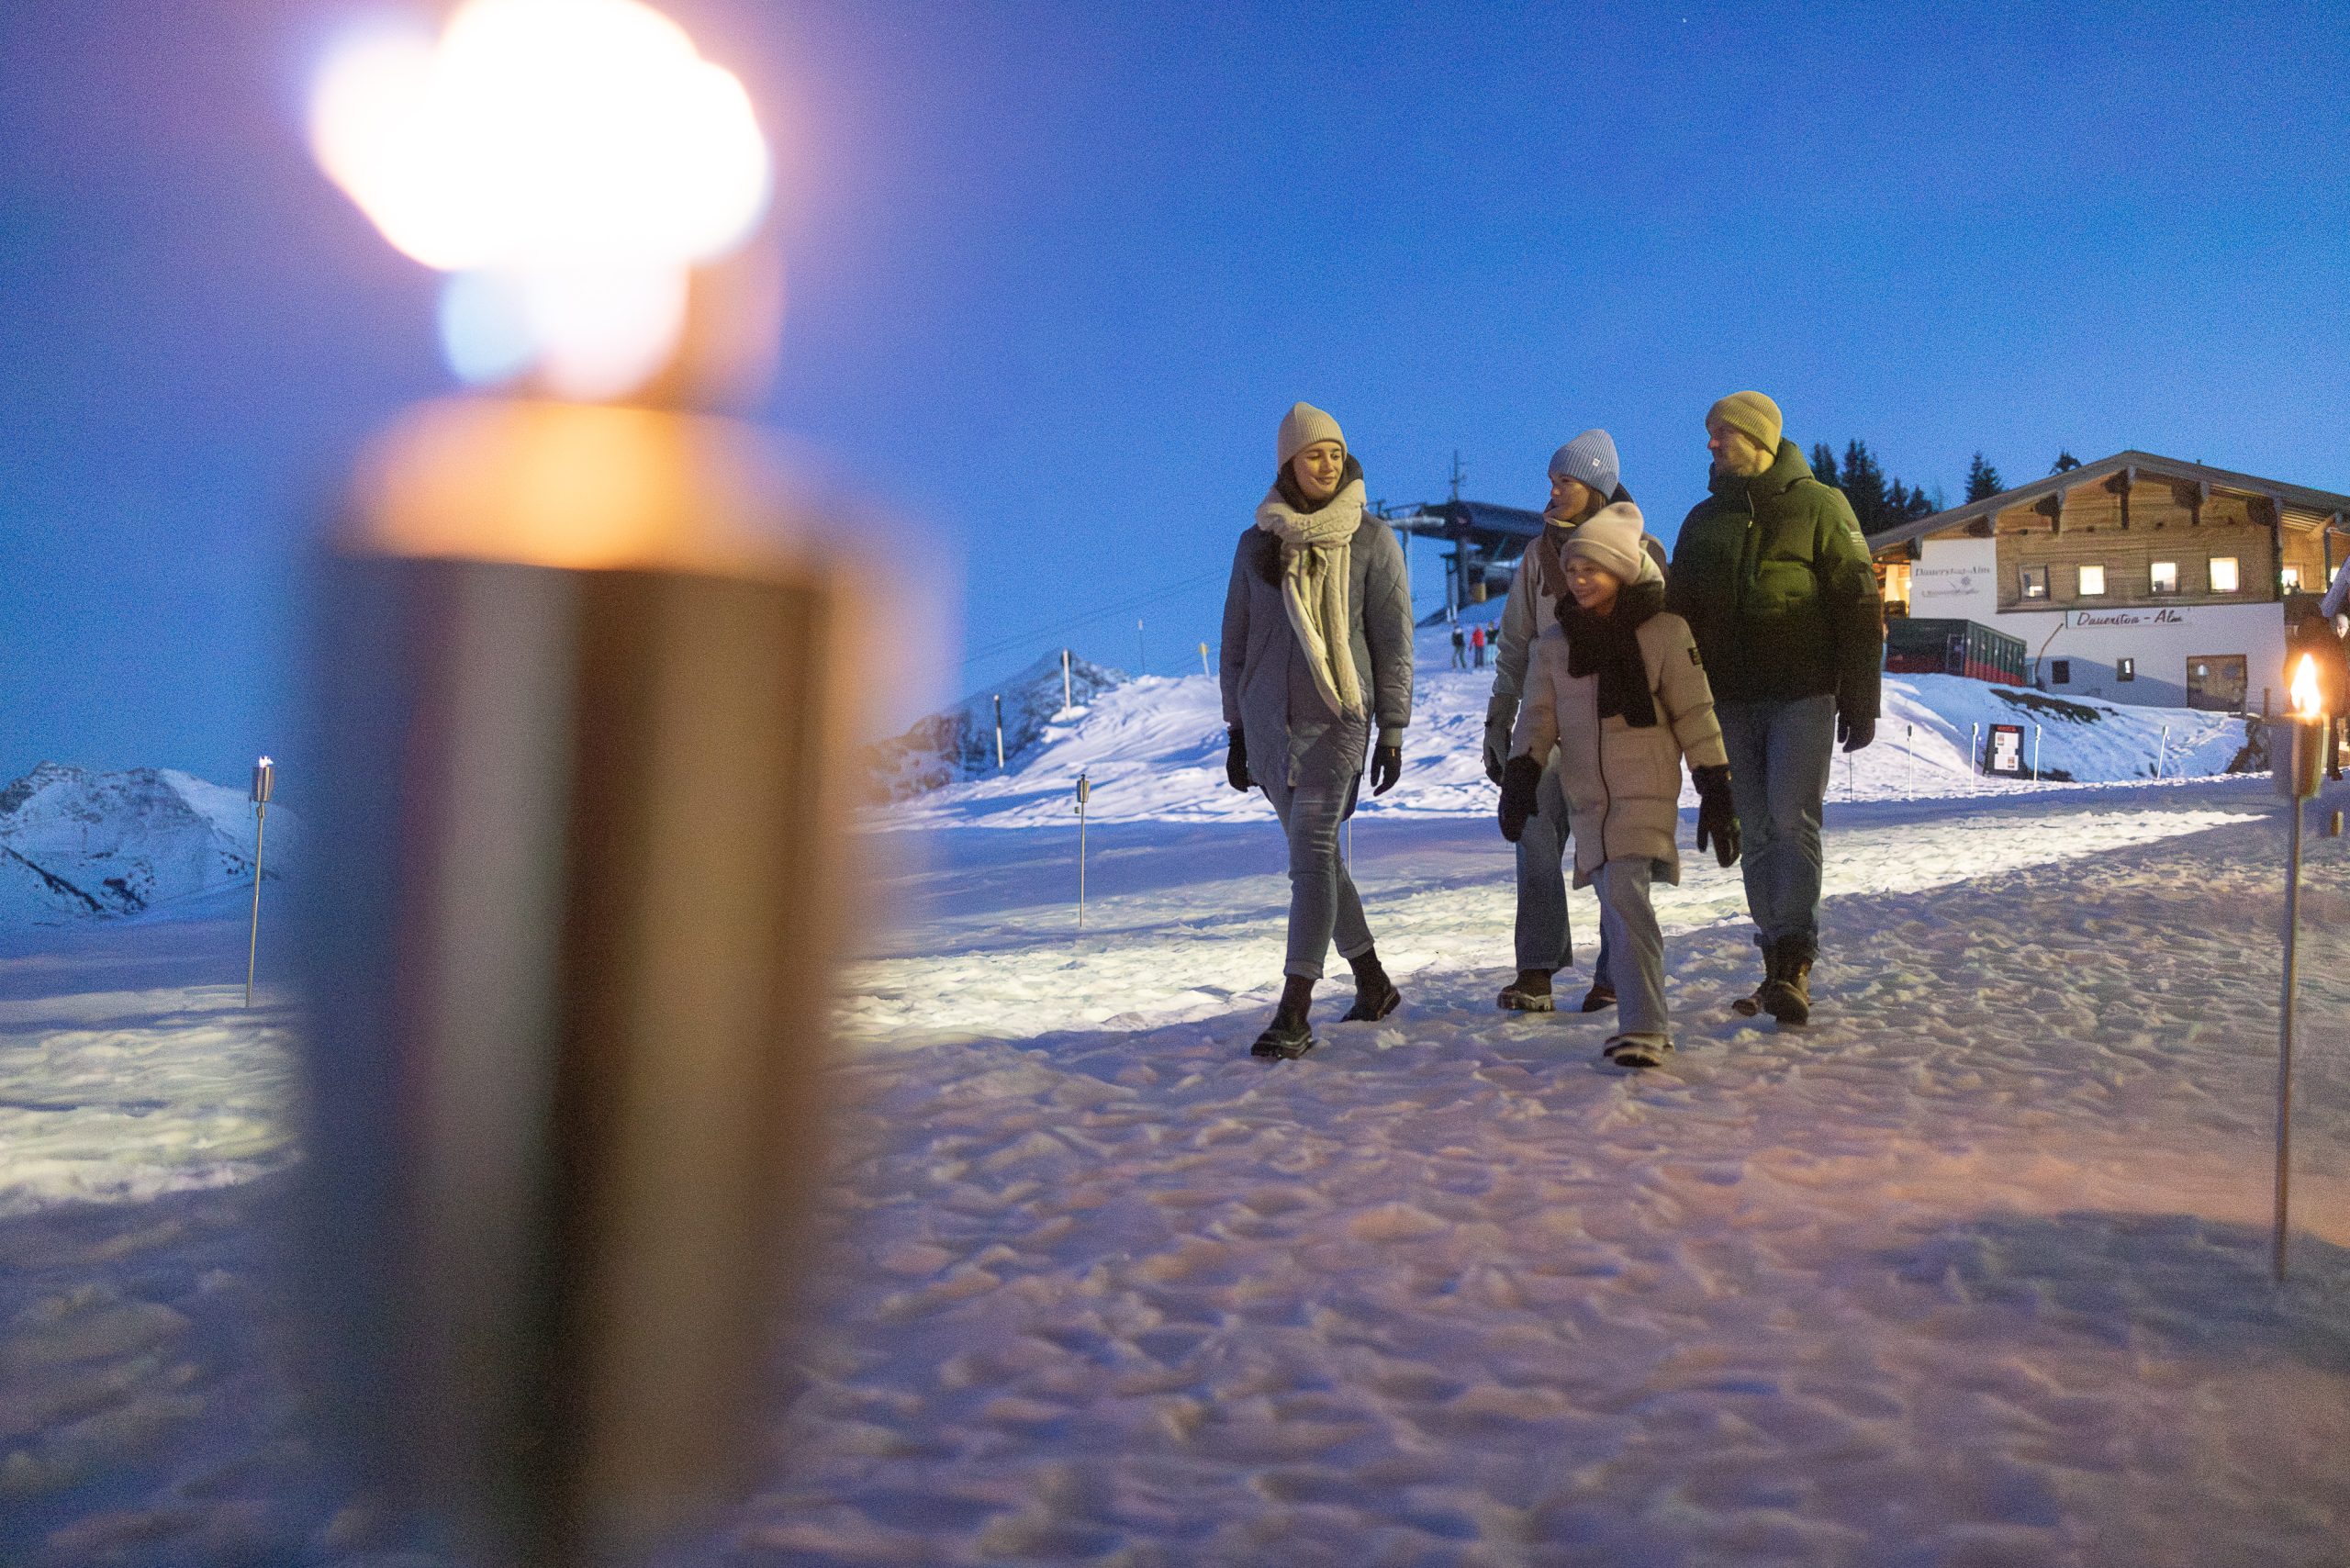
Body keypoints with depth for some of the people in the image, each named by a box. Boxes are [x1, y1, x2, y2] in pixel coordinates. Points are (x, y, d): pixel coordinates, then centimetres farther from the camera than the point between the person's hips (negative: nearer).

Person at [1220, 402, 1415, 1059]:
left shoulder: (1372, 540, -1)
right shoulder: (1257, 543, 8)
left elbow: (1394, 642, 0)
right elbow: (1236, 641, 14)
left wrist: (1393, 732, -3)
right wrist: (1237, 729, 12)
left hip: (1337, 717, -4)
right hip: (1270, 721, 4)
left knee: (1310, 852, -15)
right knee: (1316, 854, 11)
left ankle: (1294, 1014, -17)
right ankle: (1373, 983, 26)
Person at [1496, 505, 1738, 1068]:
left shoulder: (1665, 631, -2)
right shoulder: (1553, 643, 9)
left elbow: (1695, 714, -1)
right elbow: (1538, 716, 8)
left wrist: (1716, 790, -2)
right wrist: (1520, 775, -7)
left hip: (1647, 789, -4)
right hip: (1587, 796, 5)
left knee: (1625, 895, -20)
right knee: (1617, 907, 7)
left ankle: (1642, 1027, -19)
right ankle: (1645, 1021, 20)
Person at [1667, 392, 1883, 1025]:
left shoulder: (1818, 505, 1)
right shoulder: (1703, 520, 15)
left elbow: (1859, 608, -1)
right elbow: (1680, 616, 17)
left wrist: (1860, 700, -7)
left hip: (1802, 695, -4)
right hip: (1730, 702, 4)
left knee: (1792, 821, -14)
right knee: (1758, 831, 3)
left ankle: (1795, 963, -13)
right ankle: (1779, 969, 8)